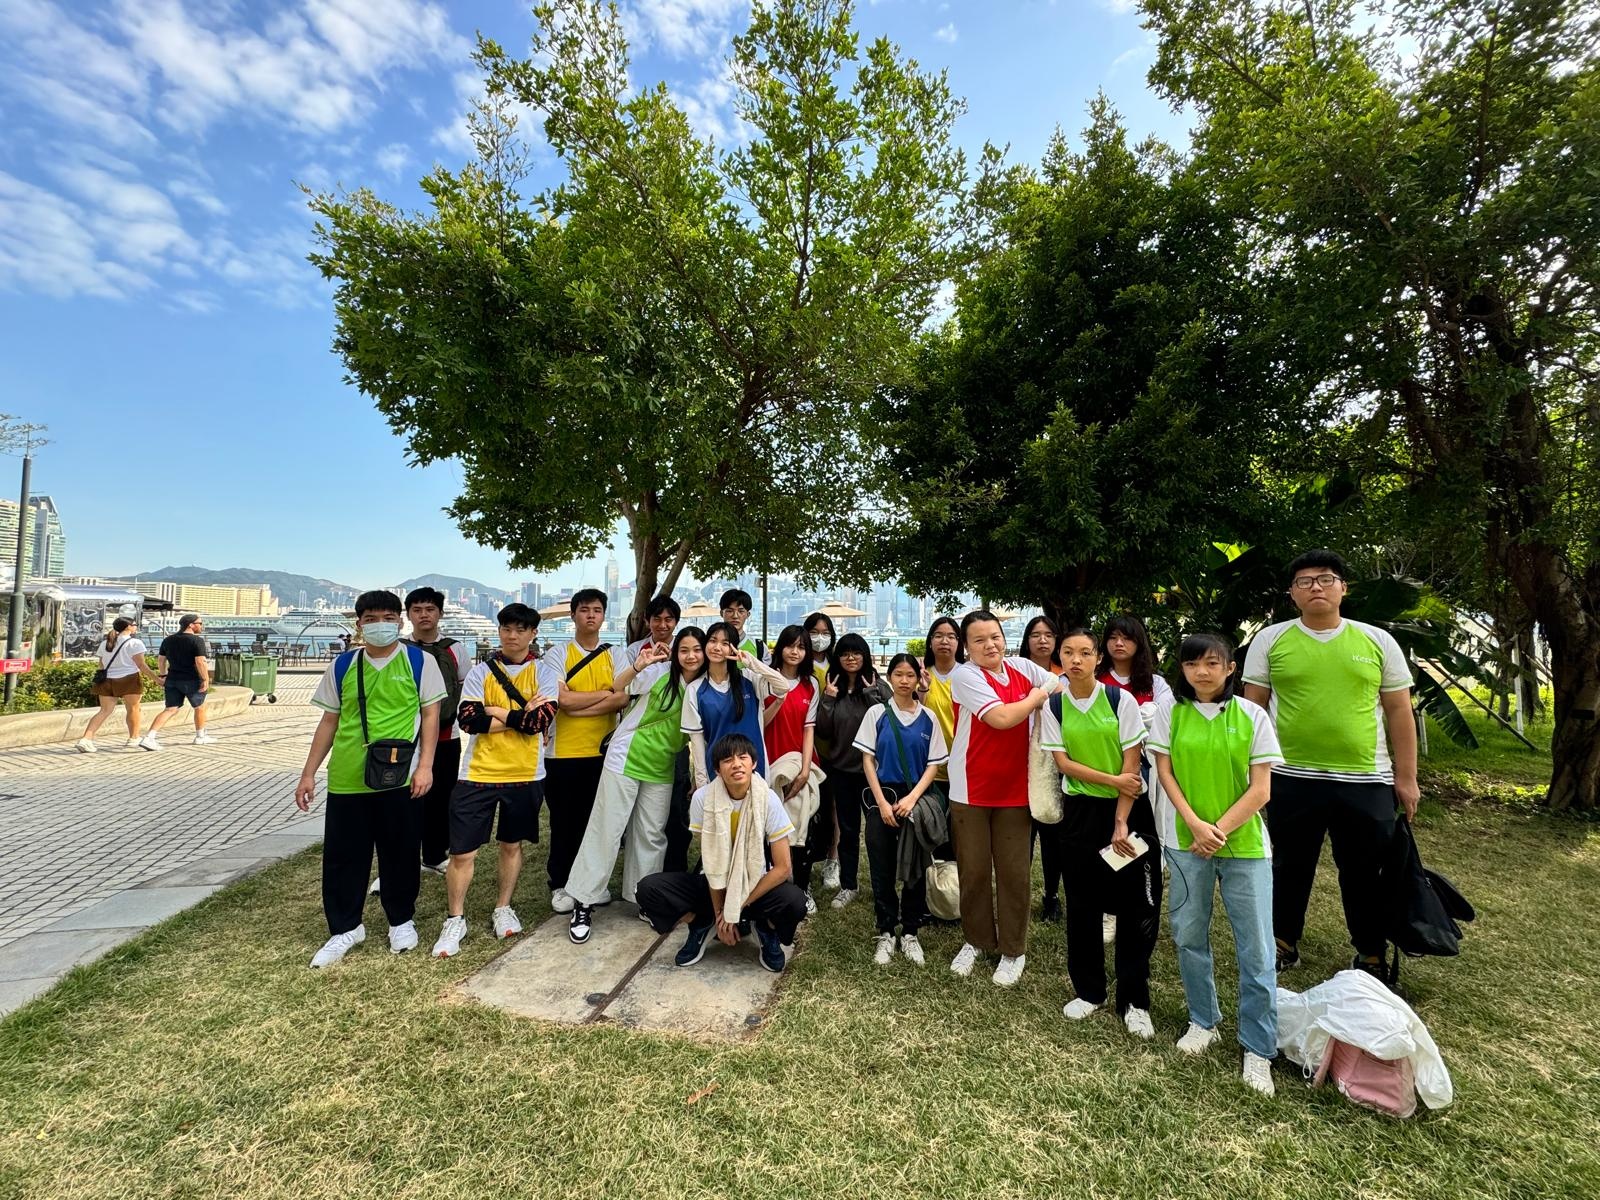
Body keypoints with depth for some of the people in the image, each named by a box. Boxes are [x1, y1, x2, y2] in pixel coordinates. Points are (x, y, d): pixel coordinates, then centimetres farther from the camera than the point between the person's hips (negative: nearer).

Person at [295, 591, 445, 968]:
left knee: (400, 854, 10)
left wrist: (425, 766, -10)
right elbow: (329, 722, 12)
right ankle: (345, 928, 30)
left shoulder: (419, 661, -2)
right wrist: (308, 773, 10)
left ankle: (401, 921, 30)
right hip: (346, 779, 3)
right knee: (342, 856, 11)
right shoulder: (342, 666, 7)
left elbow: (430, 715, -3)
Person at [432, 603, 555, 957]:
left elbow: (541, 720, -16)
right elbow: (469, 719, -14)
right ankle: (455, 920, 22)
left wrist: (494, 711, -12)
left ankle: (503, 909, 34)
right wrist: (521, 715, -14)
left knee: (511, 845, 15)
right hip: (478, 773, 0)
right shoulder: (480, 671, -1)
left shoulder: (543, 673, -2)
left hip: (524, 774, 0)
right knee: (462, 852, 3)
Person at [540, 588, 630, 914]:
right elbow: (562, 699, -16)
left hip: (604, 752, 3)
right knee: (564, 822, 9)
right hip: (564, 752, -2)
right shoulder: (557, 654, -2)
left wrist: (578, 706, -16)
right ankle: (560, 884, 25)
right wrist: (604, 694, -8)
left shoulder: (614, 657, 6)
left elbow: (622, 699, -10)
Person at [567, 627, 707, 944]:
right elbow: (615, 691, -15)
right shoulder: (659, 672, -12)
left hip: (661, 770, 4)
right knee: (607, 830, 1)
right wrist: (637, 667, -29)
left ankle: (644, 898, 27)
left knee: (652, 836, 12)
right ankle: (583, 903, 12)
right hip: (625, 760, -4)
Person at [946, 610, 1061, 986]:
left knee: (1013, 872, 9)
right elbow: (1002, 718, -22)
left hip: (1015, 788, 3)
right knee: (973, 870, 10)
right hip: (971, 789, -3)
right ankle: (976, 941, 31)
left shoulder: (1021, 668, 2)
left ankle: (1013, 950, 27)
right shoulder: (964, 675, -13)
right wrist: (1036, 697, -7)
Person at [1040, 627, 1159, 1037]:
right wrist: (1111, 779, -15)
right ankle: (1088, 990, 26)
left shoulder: (1121, 700, -9)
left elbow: (1131, 764, -9)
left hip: (1129, 807, -1)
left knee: (1138, 905, 1)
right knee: (1082, 902, 9)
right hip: (1080, 810, 2)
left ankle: (1133, 1001, 17)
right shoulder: (1053, 706, -3)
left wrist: (1122, 822, -12)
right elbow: (1063, 762, -5)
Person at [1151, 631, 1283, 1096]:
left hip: (1245, 843, -1)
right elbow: (1165, 771, -2)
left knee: (1255, 946, 3)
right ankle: (1203, 1021, 31)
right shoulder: (1170, 711, -1)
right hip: (1187, 842, 1)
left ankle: (1258, 1048, 19)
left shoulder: (1251, 715, -4)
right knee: (1189, 935, 11)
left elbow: (1260, 789, -6)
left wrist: (1219, 831, -12)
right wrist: (1196, 825, -13)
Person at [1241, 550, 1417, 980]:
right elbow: (1252, 707, 1)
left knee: (1365, 875, 13)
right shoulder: (1270, 640, -1)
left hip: (1366, 782, 1)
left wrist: (1406, 777, 4)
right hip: (1292, 779, -1)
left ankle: (1372, 957, 33)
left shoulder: (1378, 641, 3)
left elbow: (1399, 712, 6)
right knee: (1290, 868, 13)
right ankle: (1283, 944, 31)